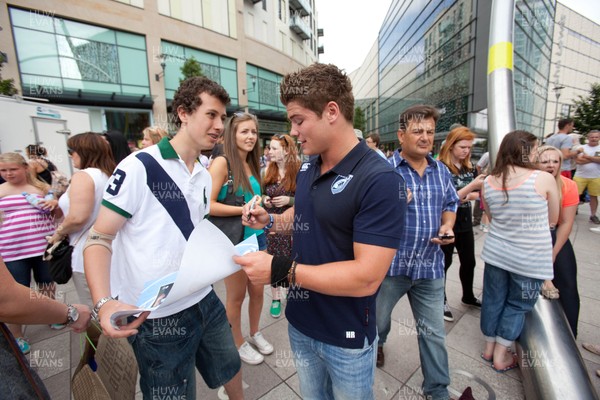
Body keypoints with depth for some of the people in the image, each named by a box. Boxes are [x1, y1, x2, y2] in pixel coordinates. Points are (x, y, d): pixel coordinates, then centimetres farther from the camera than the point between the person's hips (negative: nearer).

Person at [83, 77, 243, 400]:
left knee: (230, 368, 24)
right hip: (156, 316, -6)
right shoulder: (138, 167, -14)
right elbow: (99, 238, -13)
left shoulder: (204, 176, 7)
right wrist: (104, 303, -26)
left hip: (205, 300, 6)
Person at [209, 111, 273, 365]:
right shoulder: (221, 163, -13)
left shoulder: (251, 164, 8)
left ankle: (255, 333, 43)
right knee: (237, 295, 12)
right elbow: (208, 205, -19)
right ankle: (238, 343, 37)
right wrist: (244, 209, -21)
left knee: (258, 290, 17)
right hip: (233, 240, -6)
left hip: (256, 235, 6)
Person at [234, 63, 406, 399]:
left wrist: (280, 270, -29)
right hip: (300, 322, 6)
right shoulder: (307, 168, -2)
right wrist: (270, 221, -3)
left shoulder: (380, 181, -26)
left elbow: (366, 277, -29)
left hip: (346, 338, -6)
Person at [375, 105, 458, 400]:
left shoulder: (442, 171, 6)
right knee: (377, 319, 20)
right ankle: (376, 345, 55)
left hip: (431, 265, 4)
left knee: (433, 332, 17)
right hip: (390, 263, -3)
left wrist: (447, 226, -2)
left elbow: (450, 205, 18)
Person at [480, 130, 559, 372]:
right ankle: (500, 356, 29)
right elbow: (552, 221, -2)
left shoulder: (488, 182, -5)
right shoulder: (544, 179, -16)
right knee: (517, 306, 15)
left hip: (495, 252, 3)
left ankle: (489, 348, 36)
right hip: (530, 259, -3)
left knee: (493, 300, 18)